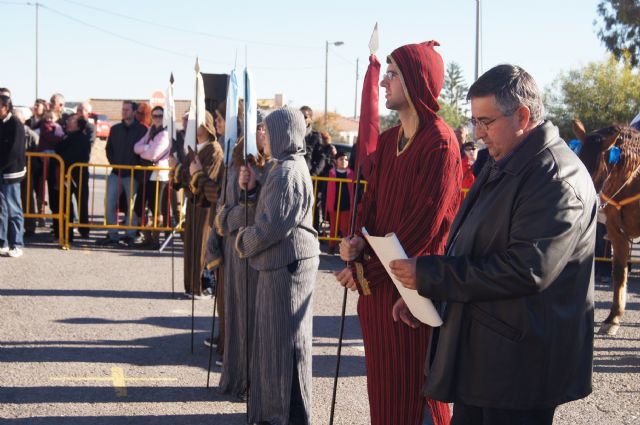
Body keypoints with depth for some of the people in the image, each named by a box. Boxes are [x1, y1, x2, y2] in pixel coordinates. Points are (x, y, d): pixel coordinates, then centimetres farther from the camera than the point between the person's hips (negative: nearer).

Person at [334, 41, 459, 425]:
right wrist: (358, 243, -8)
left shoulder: (439, 143, -15)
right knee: (383, 383, 14)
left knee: (414, 391, 2)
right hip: (378, 285, 8)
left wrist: (368, 270, -14)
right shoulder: (389, 140, 11)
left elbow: (424, 222, -18)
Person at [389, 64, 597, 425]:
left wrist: (429, 275, -23)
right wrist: (422, 291, 7)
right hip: (479, 354, 10)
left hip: (521, 363, -10)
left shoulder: (557, 177, -19)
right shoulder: (502, 167, 15)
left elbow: (526, 270, -27)